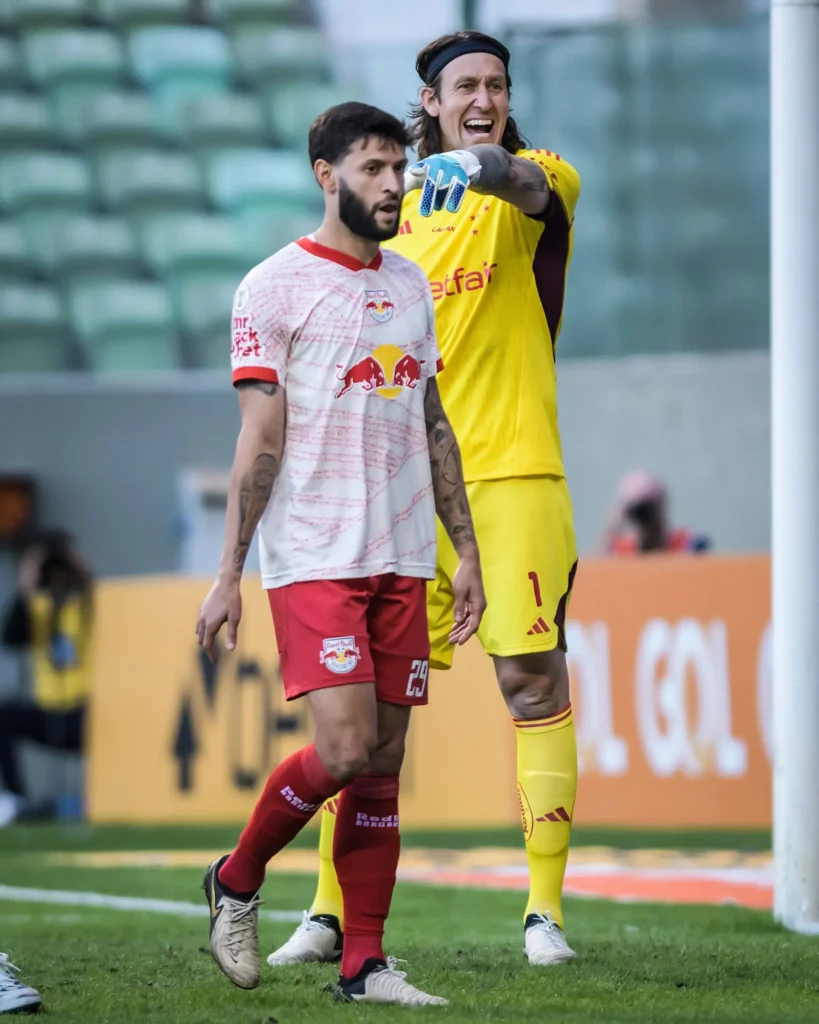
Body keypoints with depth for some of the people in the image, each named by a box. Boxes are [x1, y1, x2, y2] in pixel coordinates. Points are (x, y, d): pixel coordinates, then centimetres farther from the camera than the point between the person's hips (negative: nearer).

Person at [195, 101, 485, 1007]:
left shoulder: (410, 286, 15)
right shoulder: (276, 287, -5)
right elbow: (259, 439, -8)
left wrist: (465, 550, 15)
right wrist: (228, 574, -11)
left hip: (402, 559, 6)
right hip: (313, 558, -6)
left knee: (384, 761, 3)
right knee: (345, 748, -15)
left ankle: (364, 964, 6)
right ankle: (236, 881, 9)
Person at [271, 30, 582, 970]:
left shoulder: (542, 179, 2)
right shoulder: (393, 215, 15)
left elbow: (537, 186, -24)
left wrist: (491, 167, -47)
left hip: (514, 475, -3)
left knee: (536, 681, -6)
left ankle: (545, 910, 1)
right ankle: (332, 912, 6)